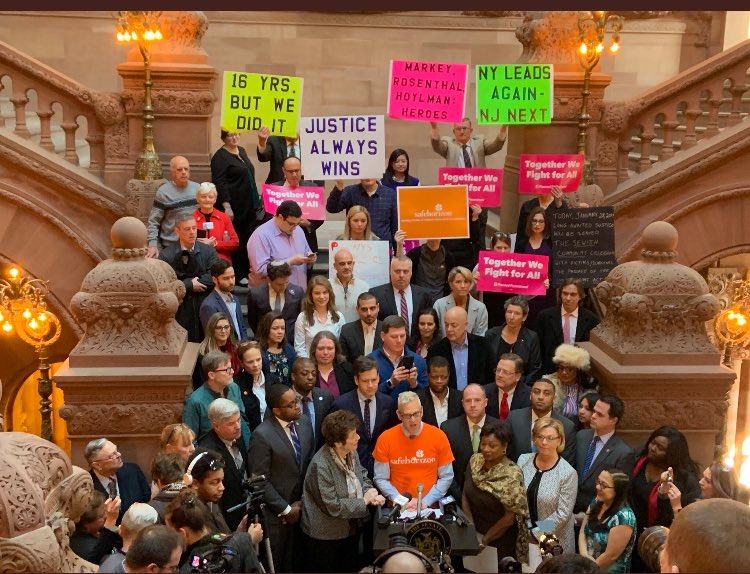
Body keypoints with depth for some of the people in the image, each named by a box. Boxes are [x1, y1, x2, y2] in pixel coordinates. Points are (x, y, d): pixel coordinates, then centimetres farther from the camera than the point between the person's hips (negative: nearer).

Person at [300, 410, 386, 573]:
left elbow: (361, 477, 10)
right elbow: (333, 506, -29)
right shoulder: (321, 465, -30)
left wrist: (370, 493, -12)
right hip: (326, 536, -7)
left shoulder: (351, 452, -5)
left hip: (351, 529, 8)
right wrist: (364, 501, -20)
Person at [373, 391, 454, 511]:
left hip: (430, 507, 0)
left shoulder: (438, 436, -2)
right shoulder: (385, 439, -2)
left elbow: (446, 477, 3)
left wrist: (425, 502, -6)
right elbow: (381, 479, 3)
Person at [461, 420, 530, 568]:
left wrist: (484, 540, -13)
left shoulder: (511, 474, -22)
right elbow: (465, 496, -1)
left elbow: (510, 517, -17)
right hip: (474, 535, 5)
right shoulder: (475, 461, -6)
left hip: (500, 541, -5)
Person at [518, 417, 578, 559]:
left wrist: (536, 534, -15)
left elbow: (563, 513, -16)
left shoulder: (568, 473, -19)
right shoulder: (523, 460, -6)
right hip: (524, 533, 4)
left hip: (554, 539, -3)